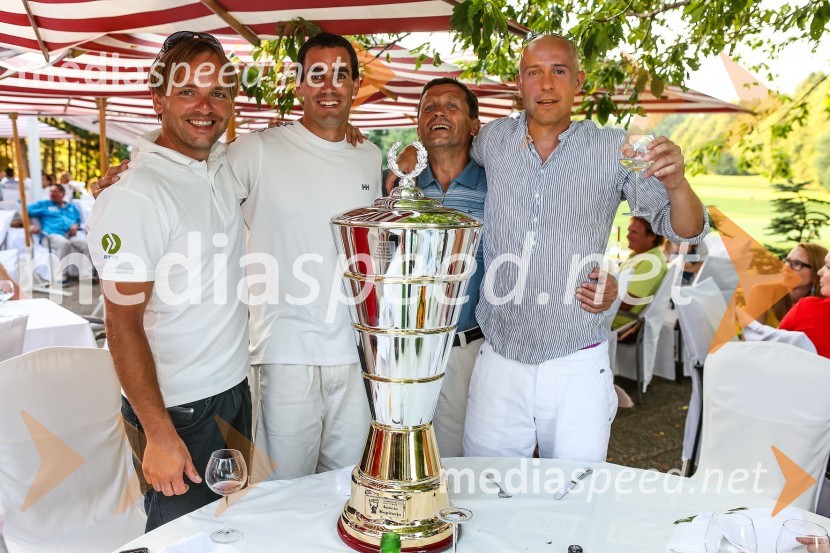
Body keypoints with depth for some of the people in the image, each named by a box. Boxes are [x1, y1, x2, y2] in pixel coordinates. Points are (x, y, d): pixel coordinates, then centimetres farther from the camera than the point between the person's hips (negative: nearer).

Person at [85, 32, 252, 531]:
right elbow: (124, 327, -18)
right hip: (178, 410, -7)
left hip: (235, 390, 7)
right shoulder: (134, 197, -20)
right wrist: (158, 434, -20)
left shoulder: (226, 166, 3)